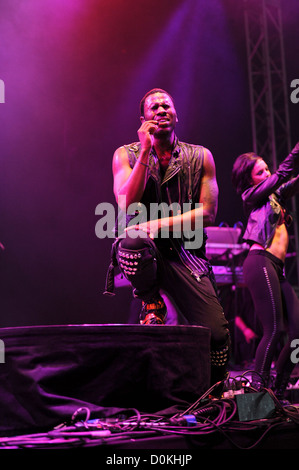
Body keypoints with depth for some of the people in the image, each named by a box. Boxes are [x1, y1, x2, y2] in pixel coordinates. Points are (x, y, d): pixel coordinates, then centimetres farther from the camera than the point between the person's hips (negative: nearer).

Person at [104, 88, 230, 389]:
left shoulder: (200, 157, 8)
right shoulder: (126, 155, 6)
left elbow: (207, 212, -1)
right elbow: (127, 206, -11)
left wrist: (161, 224, -15)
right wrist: (146, 151, -14)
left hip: (185, 253, 1)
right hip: (144, 253, -1)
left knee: (217, 334, -15)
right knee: (134, 237, -39)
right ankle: (152, 306, -8)